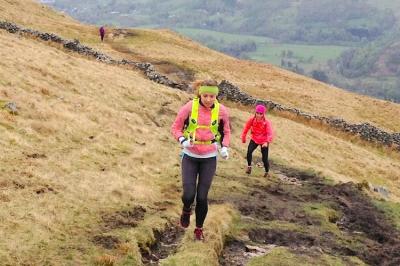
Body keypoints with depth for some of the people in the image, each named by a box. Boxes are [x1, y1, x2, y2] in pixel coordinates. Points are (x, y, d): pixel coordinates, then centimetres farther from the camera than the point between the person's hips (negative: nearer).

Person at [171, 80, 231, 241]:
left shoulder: (221, 111, -8)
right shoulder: (189, 107, -14)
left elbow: (226, 132, 9)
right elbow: (176, 127, -2)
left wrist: (224, 147, -8)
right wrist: (182, 140, -21)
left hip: (209, 158, 1)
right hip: (190, 156, -1)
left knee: (202, 197, 1)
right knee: (189, 195, -10)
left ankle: (199, 229, 24)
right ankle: (186, 210, 27)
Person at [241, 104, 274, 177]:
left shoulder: (267, 122, -24)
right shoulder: (252, 120, -16)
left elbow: (270, 133, -32)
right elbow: (246, 128, -1)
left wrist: (267, 142, -48)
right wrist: (243, 138, 7)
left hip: (264, 141, -2)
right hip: (254, 139, 2)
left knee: (265, 158, -1)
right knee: (249, 151, -23)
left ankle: (267, 172, 25)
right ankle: (249, 166, 0)